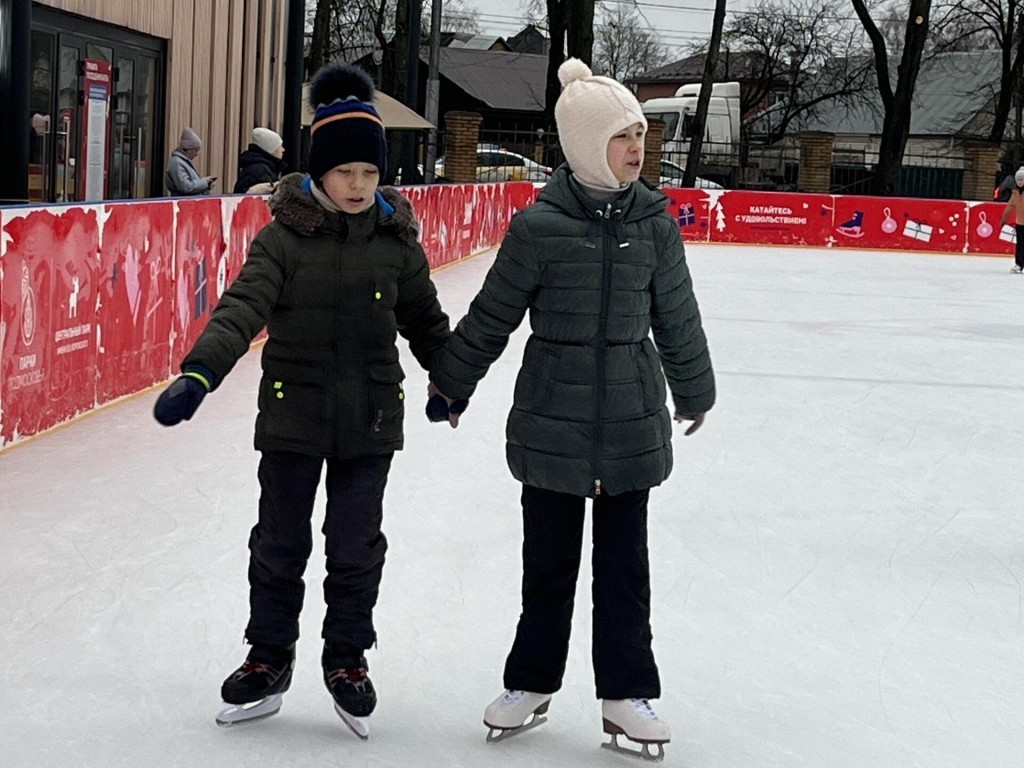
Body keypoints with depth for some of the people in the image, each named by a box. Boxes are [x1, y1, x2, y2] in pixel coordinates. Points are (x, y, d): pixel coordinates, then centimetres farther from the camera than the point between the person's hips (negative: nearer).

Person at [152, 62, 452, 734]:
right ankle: (269, 660, 28)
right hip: (292, 416, -1)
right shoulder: (285, 238, -9)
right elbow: (242, 307, -21)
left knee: (356, 547, 9)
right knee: (280, 543, 11)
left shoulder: (397, 242, -1)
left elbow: (425, 320, 13)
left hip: (370, 423, 1)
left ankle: (348, 660, 28)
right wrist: (198, 374, -35)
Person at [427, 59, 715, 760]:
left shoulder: (654, 223, -2)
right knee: (549, 557, 10)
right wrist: (451, 386, 8)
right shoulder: (540, 225, -10)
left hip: (633, 419, 2)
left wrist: (694, 392, 19)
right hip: (552, 417, -2)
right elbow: (492, 316, -1)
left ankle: (627, 693, 23)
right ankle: (531, 683, 28)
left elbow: (676, 318, 10)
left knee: (625, 561, 10)